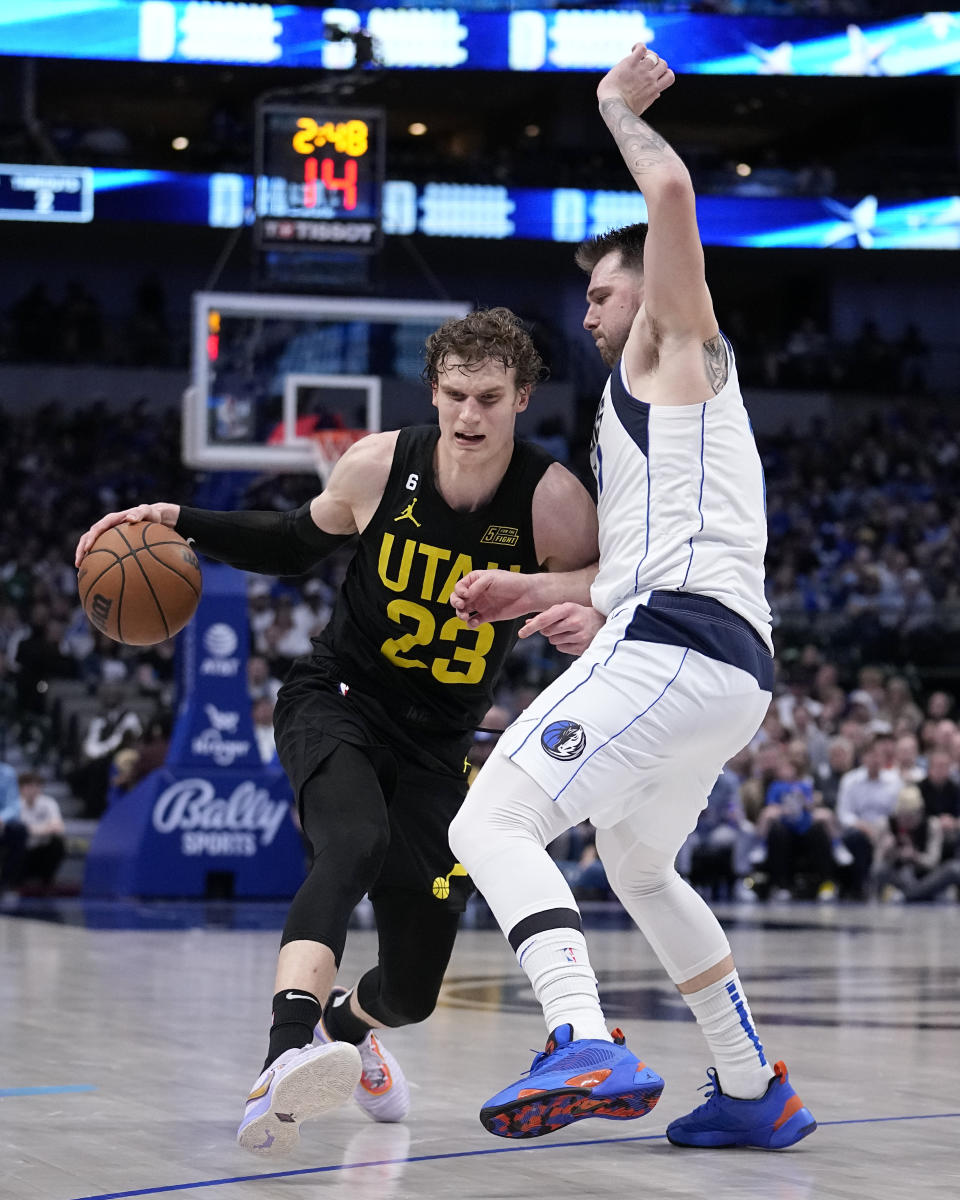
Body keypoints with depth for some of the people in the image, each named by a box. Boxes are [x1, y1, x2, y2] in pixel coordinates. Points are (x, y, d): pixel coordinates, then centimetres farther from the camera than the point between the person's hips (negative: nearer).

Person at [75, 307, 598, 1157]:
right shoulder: (377, 466, -12)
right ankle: (286, 1059, -55)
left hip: (436, 743, 2)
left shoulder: (555, 502, -16)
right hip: (337, 703, -2)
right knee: (356, 843, -38)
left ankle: (350, 1022, 47)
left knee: (415, 988, 8)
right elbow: (295, 545, 7)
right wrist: (181, 524, -6)